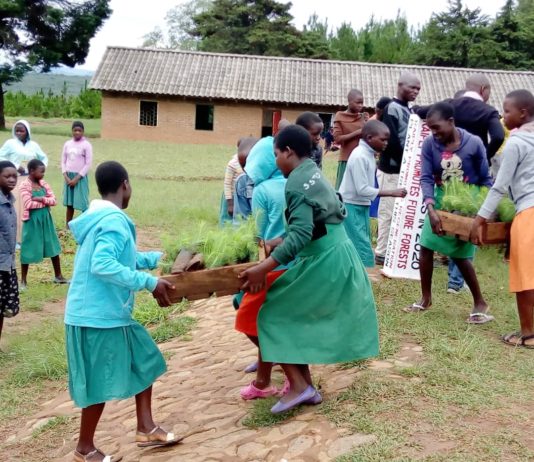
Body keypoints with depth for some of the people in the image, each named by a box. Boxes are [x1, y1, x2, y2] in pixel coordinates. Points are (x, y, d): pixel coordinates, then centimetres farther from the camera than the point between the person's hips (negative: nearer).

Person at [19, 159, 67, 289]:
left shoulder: (43, 183, 4)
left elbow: (53, 200, -1)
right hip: (32, 221, -6)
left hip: (46, 219, 6)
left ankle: (58, 276, 26)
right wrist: (45, 202, -12)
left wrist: (41, 199, -18)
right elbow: (28, 204, -23)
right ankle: (23, 280, 16)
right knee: (28, 250, 4)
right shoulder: (25, 185, -14)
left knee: (53, 248, 12)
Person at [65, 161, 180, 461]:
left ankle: (146, 429, 25)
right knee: (101, 381, 4)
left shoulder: (101, 217, 12)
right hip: (98, 315, -10)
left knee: (144, 361, 17)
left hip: (110, 312, 10)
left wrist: (158, 258, 19)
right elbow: (103, 265, -33)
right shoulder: (114, 221, -20)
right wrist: (150, 282, -29)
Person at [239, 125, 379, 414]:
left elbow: (301, 233, -27)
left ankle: (299, 386, 0)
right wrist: (274, 244, 28)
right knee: (299, 318, 19)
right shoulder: (315, 174, 14)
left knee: (275, 316, 0)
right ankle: (305, 384, 23)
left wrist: (264, 268, -29)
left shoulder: (297, 181, -16)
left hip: (321, 262, -9)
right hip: (337, 257, 9)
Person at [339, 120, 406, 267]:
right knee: (363, 252, -9)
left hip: (361, 206, 10)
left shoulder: (369, 154, 8)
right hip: (351, 207, -10)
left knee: (363, 248, 15)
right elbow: (363, 189, -24)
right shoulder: (359, 156, -21)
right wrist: (392, 193, -23)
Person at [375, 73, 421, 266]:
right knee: (388, 211, -4)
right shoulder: (392, 108, -11)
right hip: (391, 169, -9)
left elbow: (408, 139, 16)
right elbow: (391, 141, -20)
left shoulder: (408, 110, 16)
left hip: (403, 169, 9)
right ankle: (382, 253, 3)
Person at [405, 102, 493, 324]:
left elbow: (485, 179, -7)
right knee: (425, 247, 3)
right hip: (440, 202, 4)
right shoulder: (429, 144, -12)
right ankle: (426, 298, 20)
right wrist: (431, 210, -29)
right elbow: (426, 178, -16)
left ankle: (480, 302, 16)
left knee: (459, 254, -2)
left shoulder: (474, 143, -17)